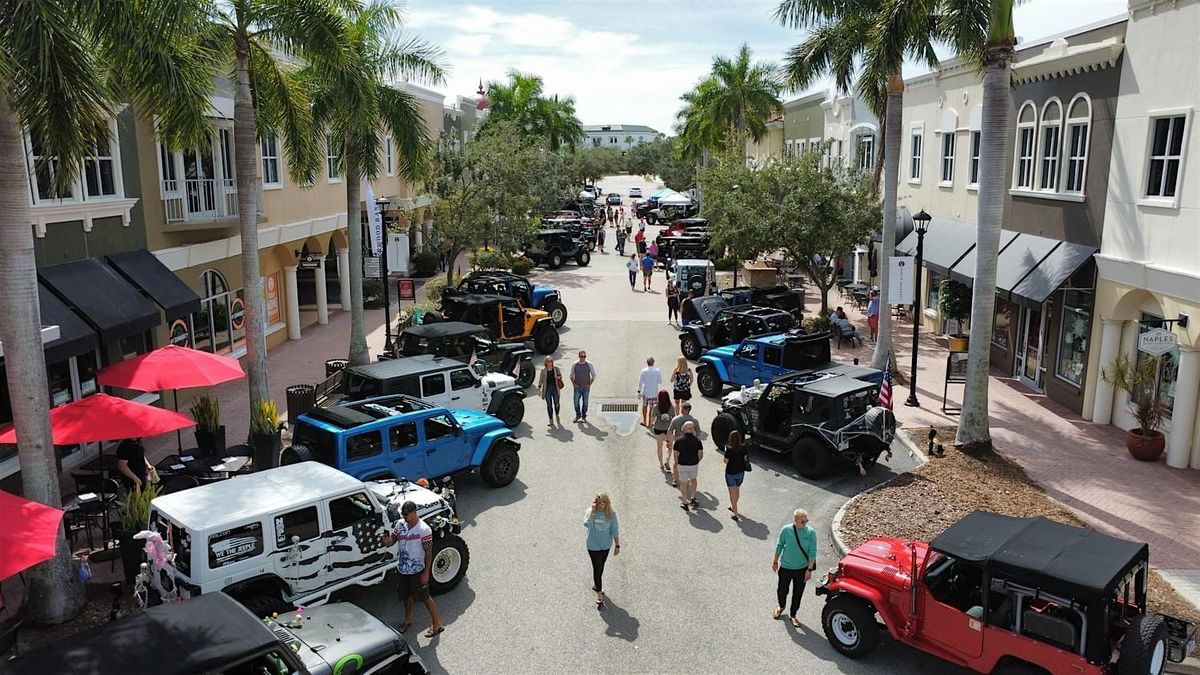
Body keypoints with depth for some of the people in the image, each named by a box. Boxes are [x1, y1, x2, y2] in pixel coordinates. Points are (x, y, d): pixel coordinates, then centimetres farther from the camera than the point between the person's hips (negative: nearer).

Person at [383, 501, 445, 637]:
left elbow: (428, 552, -17)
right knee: (407, 596, 24)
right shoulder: (400, 524, -4)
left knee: (425, 597, 6)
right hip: (402, 568, 6)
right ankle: (408, 619, 46)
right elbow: (392, 540, 3)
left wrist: (426, 573, -17)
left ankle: (437, 624, 19)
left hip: (417, 571, -6)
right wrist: (387, 540, -22)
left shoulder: (424, 529, -22)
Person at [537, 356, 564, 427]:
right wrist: (539, 389, 0)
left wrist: (559, 377, -11)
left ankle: (557, 415, 30)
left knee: (557, 404, 0)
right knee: (549, 405, 4)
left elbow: (560, 375, 13)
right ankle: (551, 420, 14)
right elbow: (541, 380, 5)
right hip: (547, 388, 0)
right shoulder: (543, 370, 0)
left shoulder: (556, 368, 1)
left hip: (555, 388, 0)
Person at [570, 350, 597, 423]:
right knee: (576, 401, -5)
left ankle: (584, 416, 16)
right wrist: (574, 384, -1)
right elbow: (571, 375, 10)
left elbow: (594, 375, 7)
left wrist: (590, 384, -2)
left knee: (585, 402, 4)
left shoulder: (589, 365, 0)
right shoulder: (574, 365, 1)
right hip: (577, 387, 0)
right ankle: (578, 415, 13)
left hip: (586, 387, 0)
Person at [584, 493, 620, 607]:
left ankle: (596, 584, 44)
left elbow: (615, 530, -6)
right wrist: (592, 510, -32)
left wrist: (617, 545, -4)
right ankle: (599, 594, 6)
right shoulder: (590, 511, -15)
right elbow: (587, 524, -33)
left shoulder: (611, 514, -12)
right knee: (597, 568, -3)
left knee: (601, 567, 20)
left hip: (606, 545, 3)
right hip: (593, 546, -3)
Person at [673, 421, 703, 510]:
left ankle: (685, 503, 19)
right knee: (693, 479, 27)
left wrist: (676, 464, 10)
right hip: (694, 464, 1)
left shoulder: (678, 441, -12)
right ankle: (693, 499, 29)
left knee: (684, 483, 12)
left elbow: (676, 454, -6)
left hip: (682, 465, -1)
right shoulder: (697, 440, -12)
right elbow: (701, 454, -6)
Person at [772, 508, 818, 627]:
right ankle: (781, 606, 48)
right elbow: (779, 546, -1)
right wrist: (775, 562, 7)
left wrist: (809, 569, -8)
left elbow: (812, 552, -9)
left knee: (798, 593, 13)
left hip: (802, 568, 0)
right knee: (782, 589, 16)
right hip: (785, 567, 0)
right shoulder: (786, 529, -15)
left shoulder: (810, 533, -16)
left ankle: (793, 614, 36)